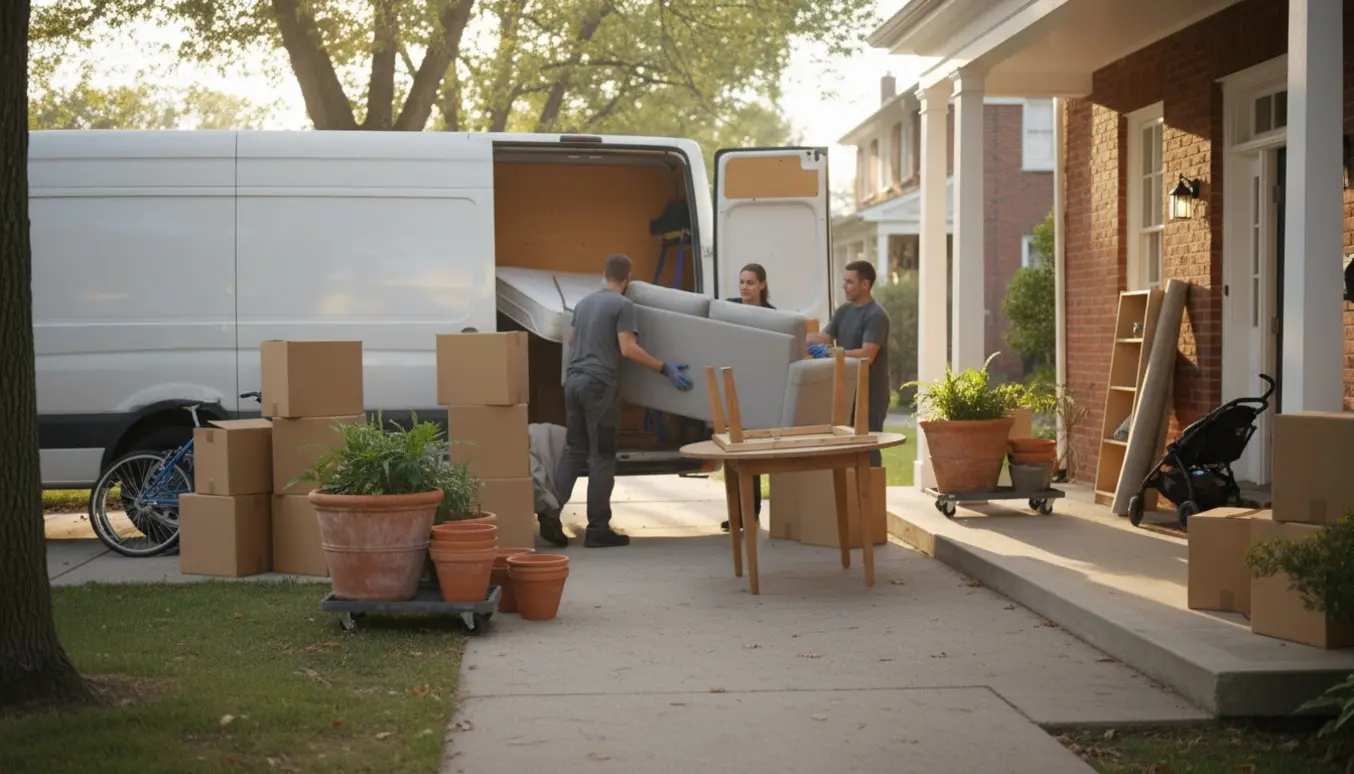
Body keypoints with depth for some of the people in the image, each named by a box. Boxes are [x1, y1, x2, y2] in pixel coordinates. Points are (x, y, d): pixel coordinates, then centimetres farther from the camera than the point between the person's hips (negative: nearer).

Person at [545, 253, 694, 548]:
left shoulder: (584, 303, 18)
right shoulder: (623, 305, -5)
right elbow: (628, 349, -14)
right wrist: (665, 369, -11)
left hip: (573, 380, 7)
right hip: (599, 384, -7)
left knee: (573, 451, 11)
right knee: (601, 457, -2)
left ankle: (550, 514, 2)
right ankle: (598, 529, 0)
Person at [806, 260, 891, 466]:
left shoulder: (876, 316, -14)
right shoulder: (843, 310, 12)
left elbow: (867, 355, -24)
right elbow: (823, 337, 5)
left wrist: (830, 353, -33)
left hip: (870, 393, -8)